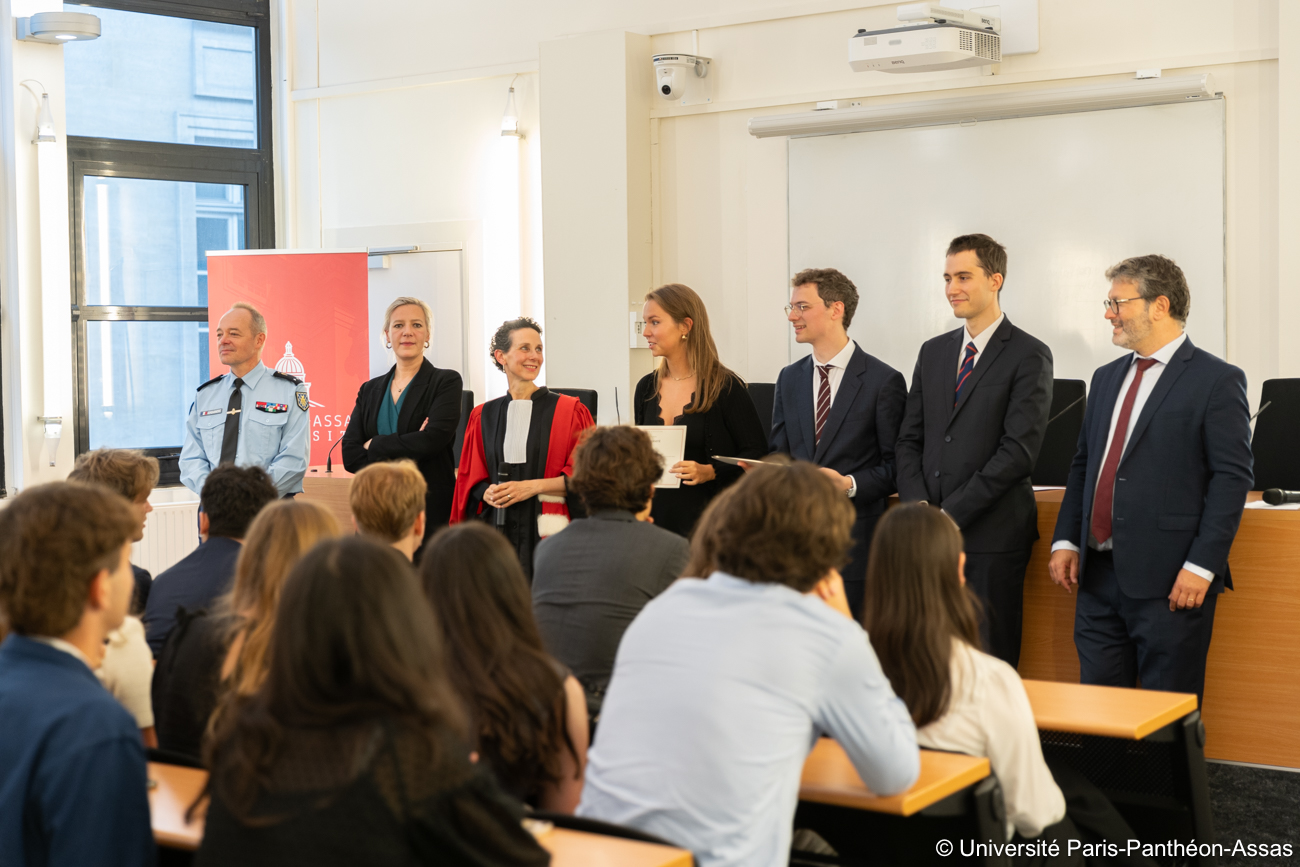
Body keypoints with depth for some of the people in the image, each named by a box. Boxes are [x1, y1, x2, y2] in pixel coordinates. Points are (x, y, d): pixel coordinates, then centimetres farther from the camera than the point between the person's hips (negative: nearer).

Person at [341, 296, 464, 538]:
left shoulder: (446, 382, 3)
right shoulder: (370, 390, 16)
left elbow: (434, 439, -12)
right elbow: (350, 455, 5)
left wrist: (375, 445, -2)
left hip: (431, 511, -3)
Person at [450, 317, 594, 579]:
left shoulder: (570, 411, 3)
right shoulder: (483, 416, 12)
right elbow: (470, 479, 15)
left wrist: (534, 486, -11)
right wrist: (488, 493, -6)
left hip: (548, 531, -2)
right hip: (498, 529, 2)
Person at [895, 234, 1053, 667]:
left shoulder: (1029, 355, -3)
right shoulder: (933, 352, 16)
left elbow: (1019, 451, -12)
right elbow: (909, 440, 15)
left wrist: (951, 513, -13)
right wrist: (918, 506, -3)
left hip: (991, 535, -5)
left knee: (989, 660, -2)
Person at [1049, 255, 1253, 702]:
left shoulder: (1217, 380, -6)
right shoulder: (1107, 378, 17)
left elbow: (1232, 478, -11)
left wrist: (1202, 565, -17)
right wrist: (1065, 539, 8)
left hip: (1169, 581, -6)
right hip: (1100, 575, 7)